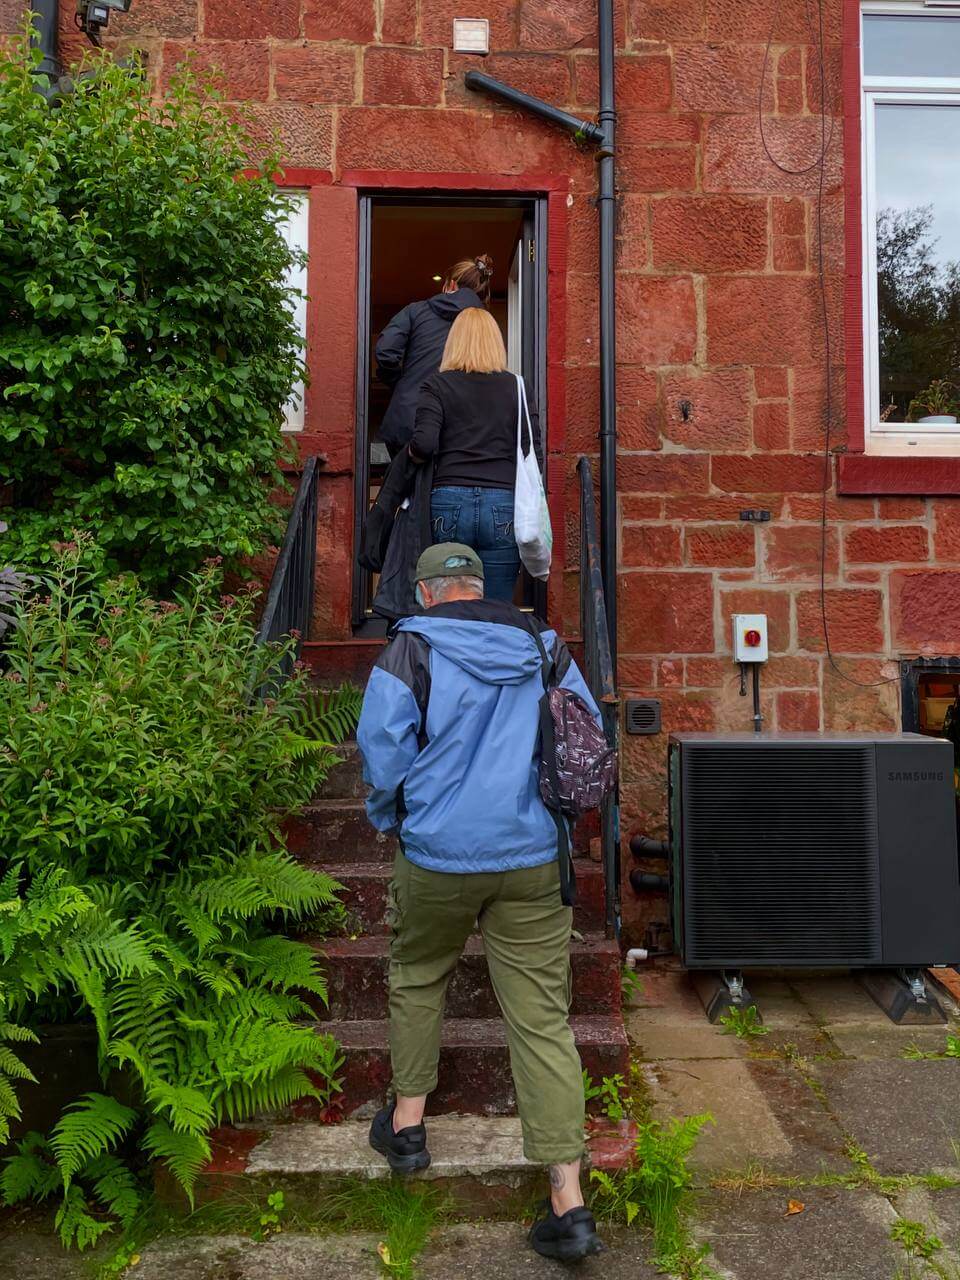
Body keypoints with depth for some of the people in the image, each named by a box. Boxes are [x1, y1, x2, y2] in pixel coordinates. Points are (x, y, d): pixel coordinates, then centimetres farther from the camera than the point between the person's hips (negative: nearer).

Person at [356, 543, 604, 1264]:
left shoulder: (413, 647, -6)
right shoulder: (546, 648, 5)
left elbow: (383, 749, -7)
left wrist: (389, 818, 12)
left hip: (439, 855, -2)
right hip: (535, 859, 2)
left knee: (418, 979, 24)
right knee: (543, 1018, 5)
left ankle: (407, 1123, 37)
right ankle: (569, 1204, 7)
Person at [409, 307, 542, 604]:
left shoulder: (437, 385, 5)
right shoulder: (516, 387, 10)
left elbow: (424, 444, -9)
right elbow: (534, 454, 5)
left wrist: (412, 454, 12)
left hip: (449, 504, -1)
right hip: (503, 506, 1)